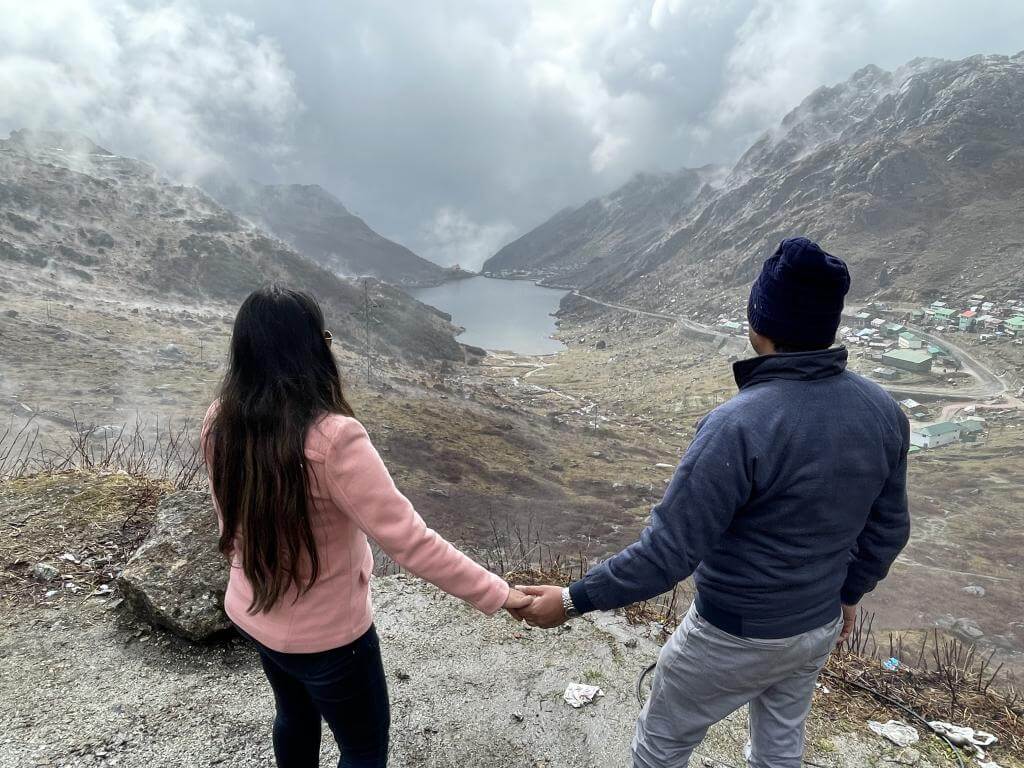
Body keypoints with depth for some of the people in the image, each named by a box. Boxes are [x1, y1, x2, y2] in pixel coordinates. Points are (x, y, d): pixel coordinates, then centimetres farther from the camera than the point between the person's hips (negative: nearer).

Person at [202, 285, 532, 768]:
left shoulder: (220, 422, -12)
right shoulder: (332, 440, -34)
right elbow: (409, 542, -32)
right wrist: (497, 594, -24)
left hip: (251, 614, 7)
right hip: (325, 634, -7)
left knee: (295, 715, 34)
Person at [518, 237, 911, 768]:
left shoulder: (740, 425, -33)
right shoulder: (881, 412, -10)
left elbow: (667, 551, -31)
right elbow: (887, 529, 3)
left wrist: (574, 599, -19)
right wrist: (848, 591, 21)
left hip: (735, 636, -6)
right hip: (820, 626, 7)